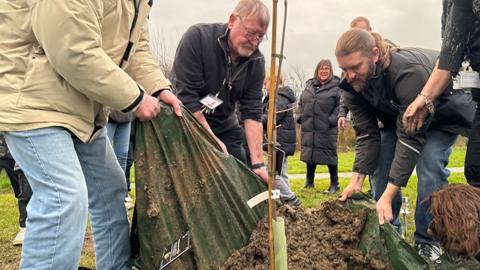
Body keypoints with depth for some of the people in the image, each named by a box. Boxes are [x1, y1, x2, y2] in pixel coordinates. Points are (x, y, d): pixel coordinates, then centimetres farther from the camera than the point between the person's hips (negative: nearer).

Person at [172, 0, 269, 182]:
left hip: (224, 126, 4)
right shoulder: (197, 37, -22)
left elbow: (252, 113, -12)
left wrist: (258, 163, -20)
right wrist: (212, 141, -23)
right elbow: (186, 96, -24)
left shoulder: (256, 61, -9)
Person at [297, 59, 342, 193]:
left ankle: (334, 184, 14)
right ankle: (309, 182, 28)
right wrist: (300, 117, 7)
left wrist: (332, 120, -18)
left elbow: (340, 105, -11)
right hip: (308, 129, 5)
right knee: (309, 154, 13)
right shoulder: (309, 85, 11)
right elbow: (301, 103, 18)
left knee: (330, 155, 2)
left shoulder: (336, 87, -5)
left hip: (327, 130, -5)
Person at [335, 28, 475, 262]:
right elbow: (366, 135, -20)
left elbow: (411, 138, -41)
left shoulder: (409, 73, -43)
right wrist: (356, 181, -29)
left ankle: (428, 240, -9)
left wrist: (387, 196, -43)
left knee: (429, 162, -24)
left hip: (443, 111, -6)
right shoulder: (352, 86, -23)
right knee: (380, 159, -8)